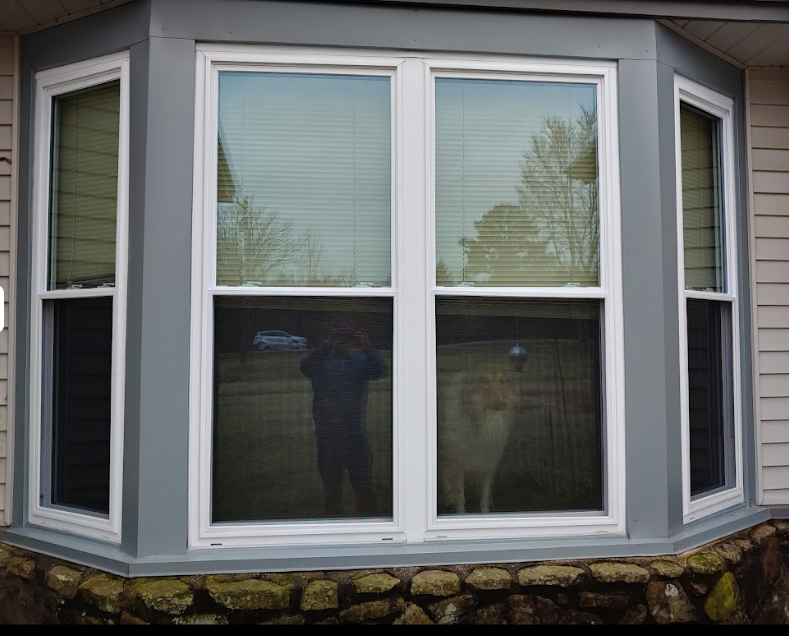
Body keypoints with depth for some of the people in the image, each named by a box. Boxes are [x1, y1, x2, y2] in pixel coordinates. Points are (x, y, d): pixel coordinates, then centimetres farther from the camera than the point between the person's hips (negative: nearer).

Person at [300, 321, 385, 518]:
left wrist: (366, 347, -23)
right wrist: (329, 345, -27)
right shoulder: (322, 362, 4)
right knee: (332, 488, 9)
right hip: (328, 437, 0)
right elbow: (306, 367, -16)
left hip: (357, 436, 0)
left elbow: (378, 371, -10)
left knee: (364, 487, 2)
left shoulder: (360, 361, 8)